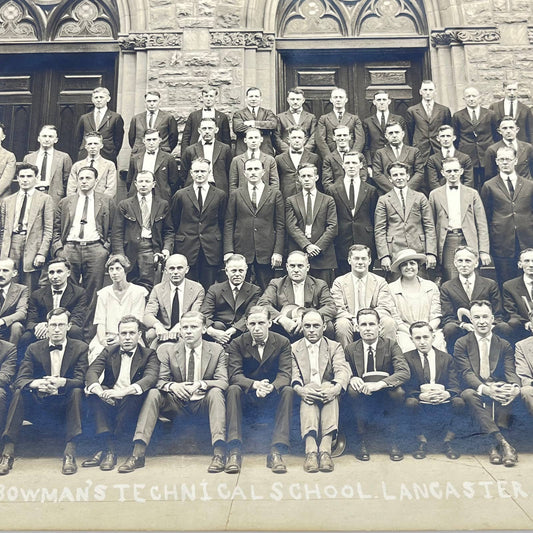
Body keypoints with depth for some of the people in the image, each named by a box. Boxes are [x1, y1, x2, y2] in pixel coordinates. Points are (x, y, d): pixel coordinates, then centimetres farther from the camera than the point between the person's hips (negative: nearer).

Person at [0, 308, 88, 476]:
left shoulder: (80, 348, -2)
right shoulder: (34, 349, 4)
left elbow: (81, 380, -12)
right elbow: (19, 379, -7)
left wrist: (62, 382, -36)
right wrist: (36, 383, -32)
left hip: (64, 404, -1)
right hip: (38, 404, 2)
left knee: (76, 391, -30)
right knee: (19, 392, -23)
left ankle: (70, 453, -32)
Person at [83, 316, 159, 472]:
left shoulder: (149, 354, 3)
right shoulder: (109, 351, 12)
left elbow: (151, 378, -17)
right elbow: (91, 371, -4)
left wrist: (121, 392, -32)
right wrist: (100, 391, -28)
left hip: (132, 404, -2)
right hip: (109, 402, 3)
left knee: (134, 395, -32)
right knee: (94, 392, -25)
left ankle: (106, 447, -23)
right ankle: (109, 447, -30)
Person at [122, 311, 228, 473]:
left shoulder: (217, 350, 0)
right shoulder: (169, 351, 2)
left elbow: (223, 381, -9)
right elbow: (160, 380, -4)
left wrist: (201, 384, -29)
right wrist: (172, 386, -29)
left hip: (203, 403, -1)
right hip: (177, 404, 2)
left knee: (216, 392, -31)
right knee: (153, 393, -22)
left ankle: (219, 453, -38)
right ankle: (138, 453, -27)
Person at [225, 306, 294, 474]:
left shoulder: (282, 343, -3)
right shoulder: (237, 344, -4)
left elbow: (285, 374, -12)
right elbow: (234, 375, -14)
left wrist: (271, 387, -36)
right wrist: (255, 384, -35)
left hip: (273, 397, 1)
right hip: (247, 396, 0)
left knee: (288, 390, -29)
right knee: (233, 389, -31)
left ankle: (276, 452, -30)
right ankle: (234, 451, -31)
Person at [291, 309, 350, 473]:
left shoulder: (335, 347, 15)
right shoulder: (293, 348, 14)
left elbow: (342, 370, -5)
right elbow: (293, 376, -3)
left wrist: (336, 388, -29)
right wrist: (300, 389, -28)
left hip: (328, 394, 1)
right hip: (305, 396, 0)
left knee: (330, 387, -34)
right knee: (308, 393, -35)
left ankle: (325, 448, -43)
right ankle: (311, 449, -49)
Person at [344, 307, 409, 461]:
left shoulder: (391, 345, 0)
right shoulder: (350, 349, 5)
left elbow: (404, 372, -14)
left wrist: (380, 384, -32)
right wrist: (351, 378, -22)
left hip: (385, 395, -1)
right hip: (363, 399, 1)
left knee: (398, 391, -32)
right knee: (352, 389, -31)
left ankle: (393, 439, -8)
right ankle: (362, 439, -11)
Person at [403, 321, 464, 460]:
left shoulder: (447, 358, 10)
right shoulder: (406, 358, 4)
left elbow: (455, 386, 0)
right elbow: (406, 387, -4)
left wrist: (446, 394, -24)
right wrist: (422, 395, -25)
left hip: (443, 404, 2)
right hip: (421, 404, -1)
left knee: (458, 401, -28)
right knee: (410, 402, -33)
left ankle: (448, 442, -8)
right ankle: (421, 442, -10)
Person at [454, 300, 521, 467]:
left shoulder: (504, 345, 15)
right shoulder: (462, 344, 7)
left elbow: (511, 372, 1)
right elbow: (466, 373, -7)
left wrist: (515, 388, -25)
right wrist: (485, 389, -27)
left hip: (498, 389, 2)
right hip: (476, 391, -1)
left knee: (510, 392, -32)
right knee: (468, 394, -35)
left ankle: (495, 446, -32)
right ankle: (502, 442, -40)